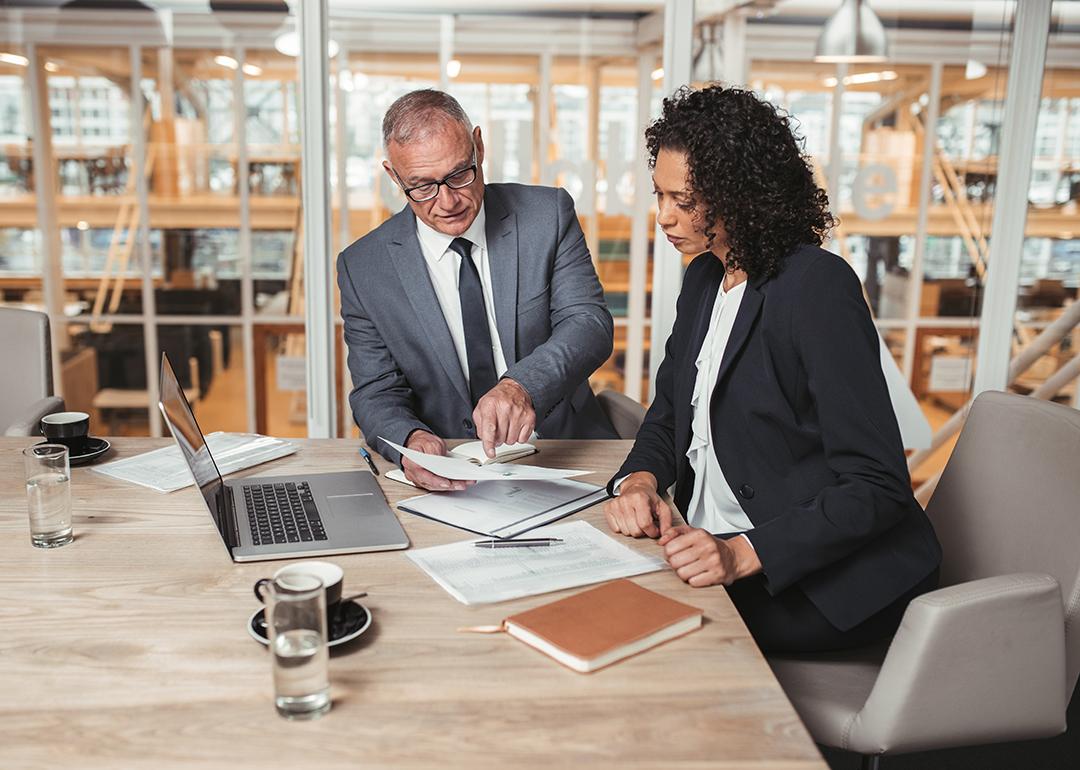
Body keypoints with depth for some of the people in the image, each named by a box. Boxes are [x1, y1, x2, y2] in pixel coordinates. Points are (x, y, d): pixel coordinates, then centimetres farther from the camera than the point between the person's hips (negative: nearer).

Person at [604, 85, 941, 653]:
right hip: (713, 548, 7)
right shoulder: (704, 278, 8)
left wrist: (745, 554, -30)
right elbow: (668, 415, 16)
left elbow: (876, 486, -21)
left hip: (831, 581, -7)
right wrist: (640, 480, -6)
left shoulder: (817, 286, -17)